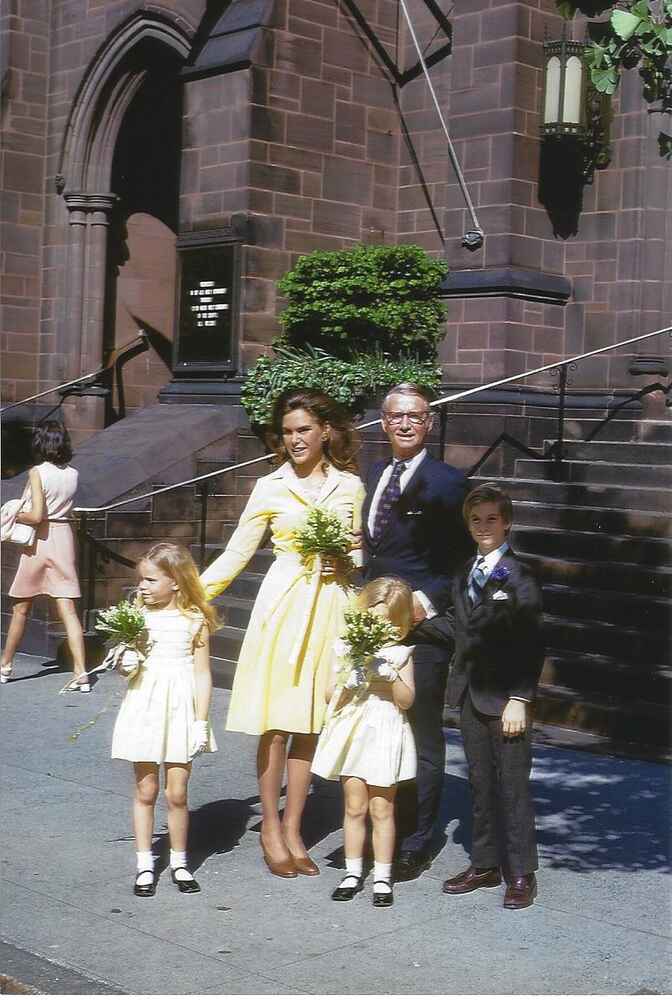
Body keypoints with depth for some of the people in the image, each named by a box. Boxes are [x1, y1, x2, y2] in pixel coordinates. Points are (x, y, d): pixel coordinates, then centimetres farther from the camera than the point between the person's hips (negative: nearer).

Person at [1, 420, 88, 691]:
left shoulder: (37, 472, -13)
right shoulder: (73, 474, 3)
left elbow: (37, 515, -20)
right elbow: (65, 506, 9)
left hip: (39, 540, -3)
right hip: (64, 538, 4)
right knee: (68, 610, 0)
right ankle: (81, 673, -8)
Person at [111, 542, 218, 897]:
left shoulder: (194, 620, -5)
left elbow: (202, 673, -2)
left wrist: (201, 721, -6)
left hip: (180, 711, -2)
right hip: (144, 708, 2)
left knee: (176, 793, 3)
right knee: (145, 791, 7)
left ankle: (179, 863, 20)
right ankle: (145, 864, 18)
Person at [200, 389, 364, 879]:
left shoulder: (350, 486, 6)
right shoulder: (270, 487, 1)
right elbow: (236, 553, 1)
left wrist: (346, 563, -7)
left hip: (330, 608, 2)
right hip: (283, 604, -2)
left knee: (309, 723, 6)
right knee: (275, 723, 0)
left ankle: (292, 829, 16)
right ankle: (270, 828, 14)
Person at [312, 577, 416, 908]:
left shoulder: (400, 653, 1)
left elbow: (406, 701, -2)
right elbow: (331, 696, 3)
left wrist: (392, 676, -17)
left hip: (384, 734, -1)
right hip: (350, 731, 1)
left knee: (381, 809, 3)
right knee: (355, 806, 7)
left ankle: (382, 877, 13)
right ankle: (353, 873, 18)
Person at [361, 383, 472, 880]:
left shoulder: (446, 482, -6)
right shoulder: (372, 476, 14)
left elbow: (462, 561, -4)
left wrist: (427, 601, -13)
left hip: (422, 625, -6)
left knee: (422, 739, 4)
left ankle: (414, 847, 13)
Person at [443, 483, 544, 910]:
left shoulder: (519, 576, -10)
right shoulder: (467, 576, 12)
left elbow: (532, 645, -12)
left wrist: (519, 700, -15)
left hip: (506, 698, -6)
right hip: (472, 697, 7)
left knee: (513, 785, 1)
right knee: (480, 783, 14)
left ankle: (521, 874, 11)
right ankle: (485, 864, 26)